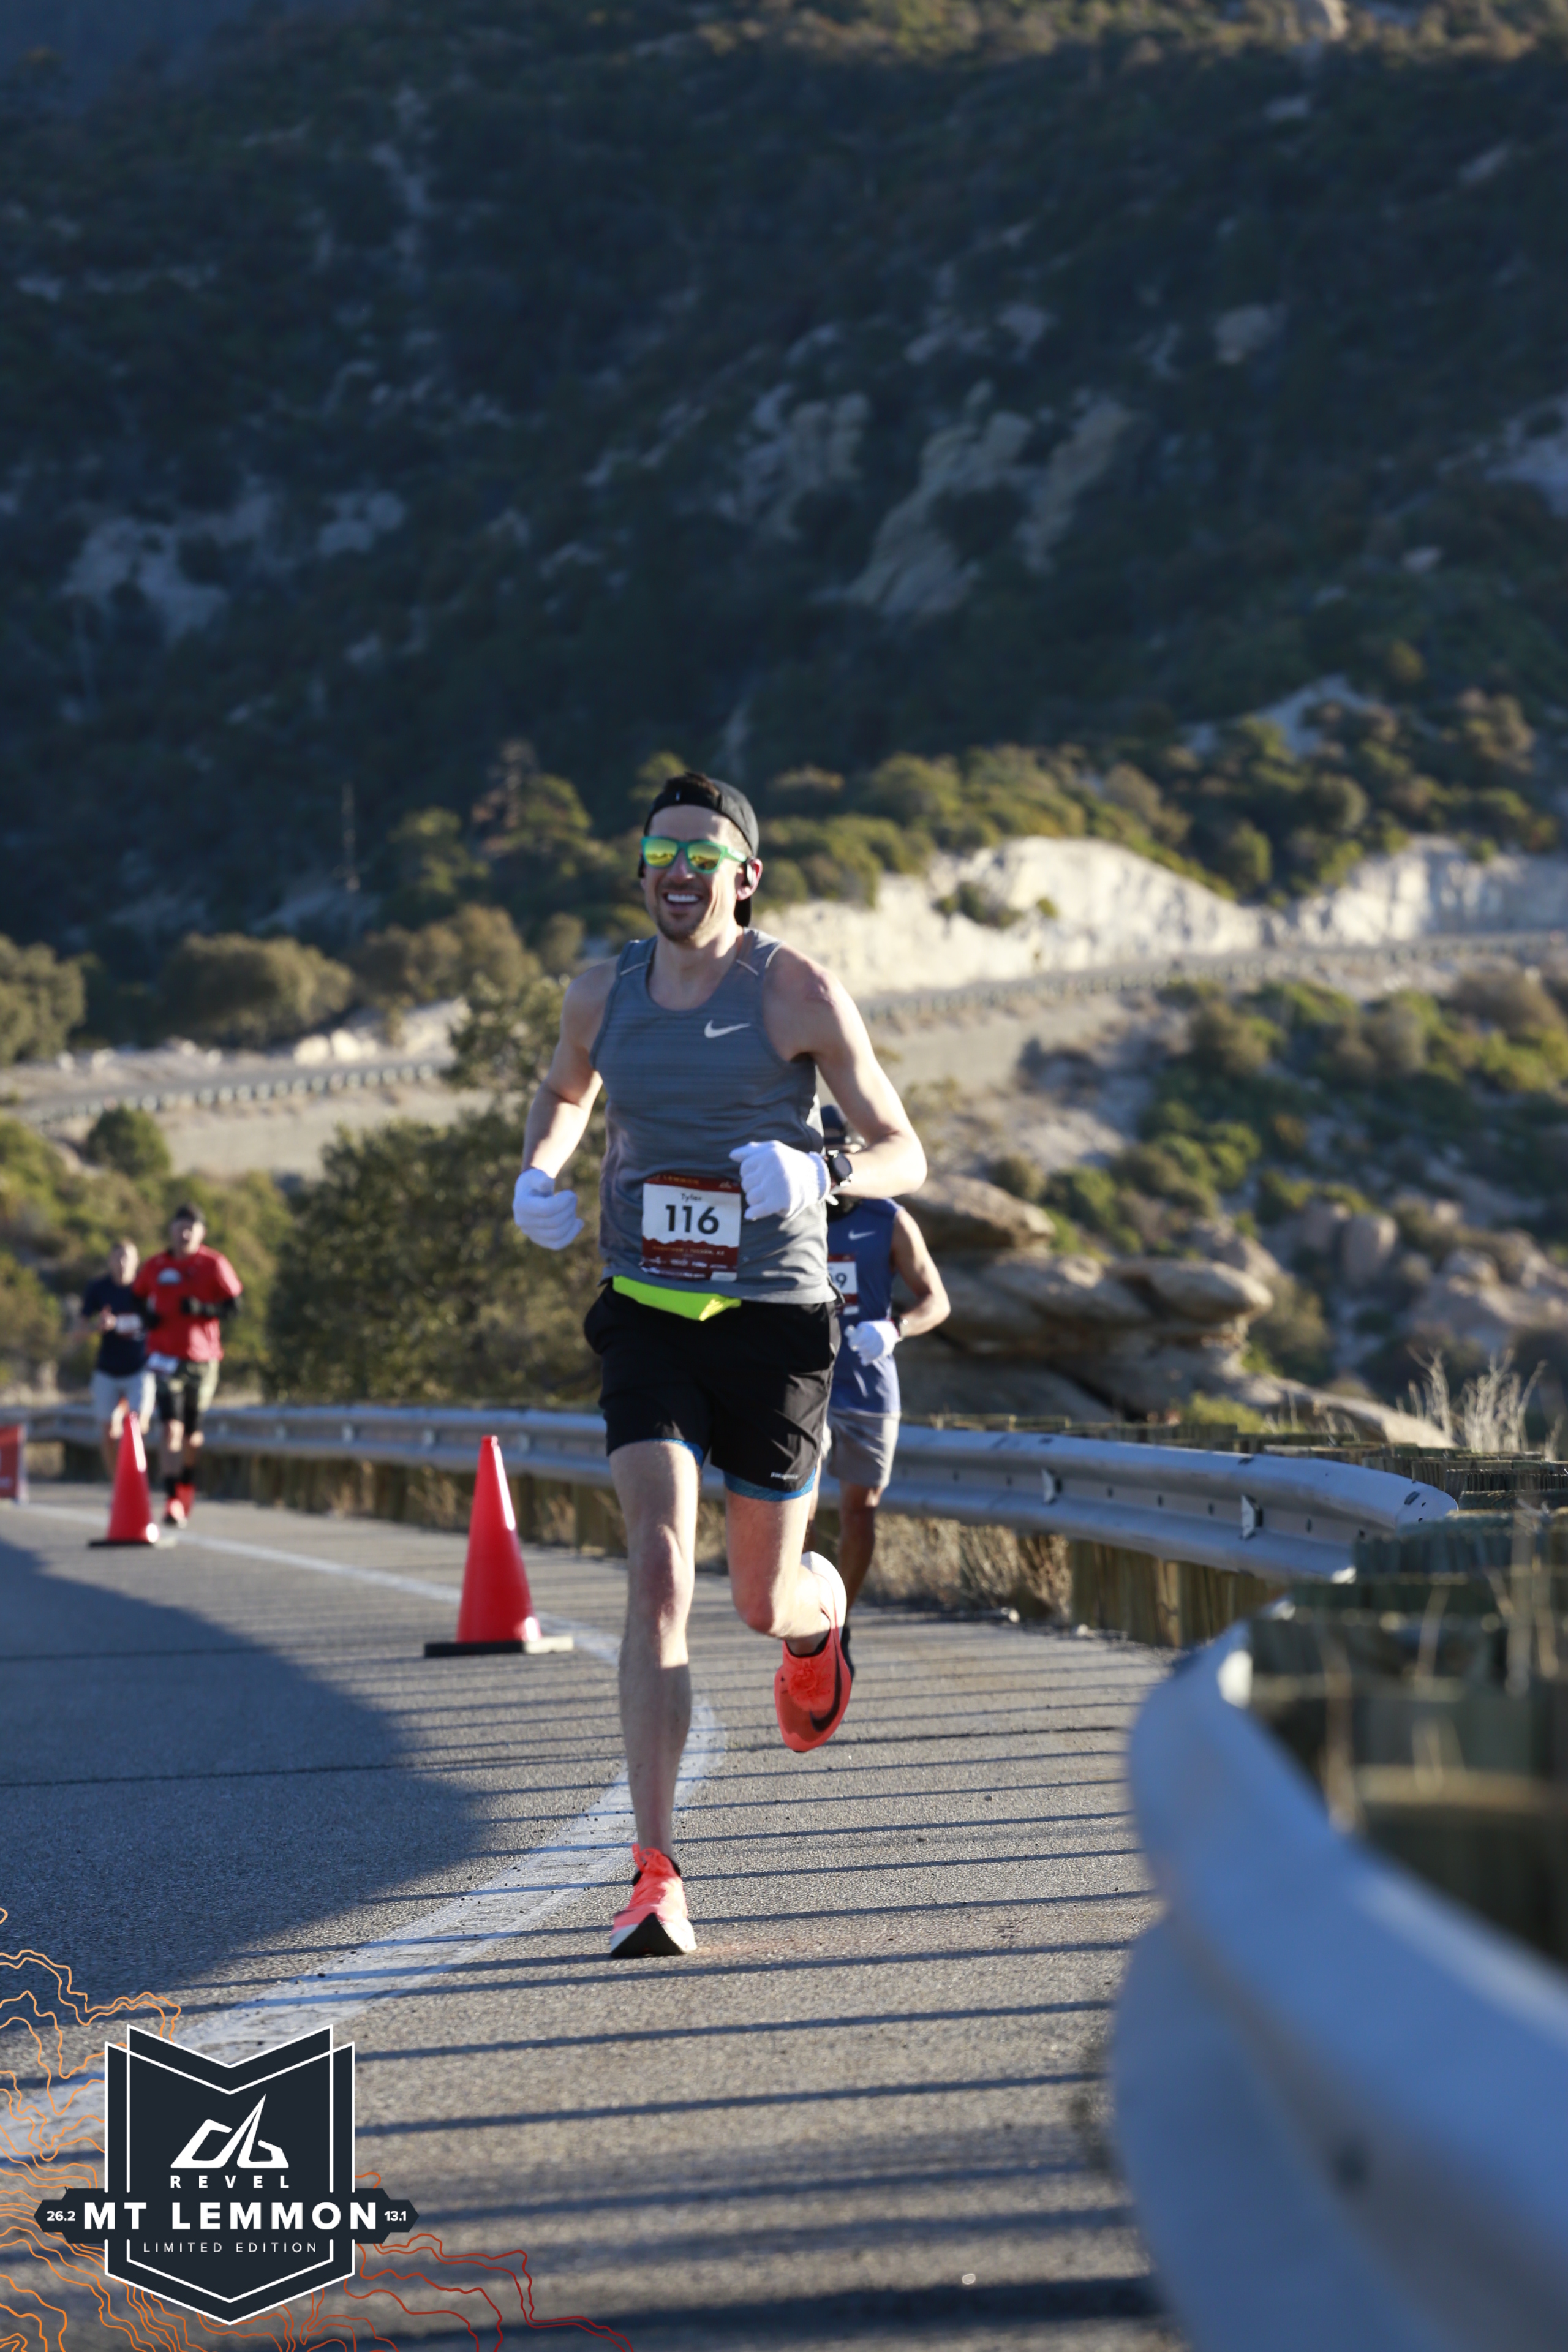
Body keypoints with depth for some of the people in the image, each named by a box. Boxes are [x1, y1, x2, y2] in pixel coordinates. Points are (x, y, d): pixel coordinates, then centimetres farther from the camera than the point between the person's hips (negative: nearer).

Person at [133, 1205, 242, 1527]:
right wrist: (147, 1317, -3)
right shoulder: (156, 1266, 6)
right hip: (166, 1358, 0)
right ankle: (172, 1502, -20)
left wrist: (203, 1309, -19)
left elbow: (234, 1305, -1)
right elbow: (138, 1298, 19)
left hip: (202, 1359, 0)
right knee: (172, 1429, -15)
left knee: (193, 1433, 11)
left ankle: (186, 1491, 33)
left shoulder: (214, 1265, 0)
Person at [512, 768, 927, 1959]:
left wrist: (819, 1170, -24)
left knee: (765, 1600, 10)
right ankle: (657, 1875, -19)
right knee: (659, 1573, -16)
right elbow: (565, 1092, 27)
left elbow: (905, 1155, -3)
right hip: (648, 1317, 2)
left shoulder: (800, 992, -6)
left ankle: (821, 1619, 52)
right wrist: (538, 1176, 6)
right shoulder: (603, 992, 4)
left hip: (774, 1318, -1)